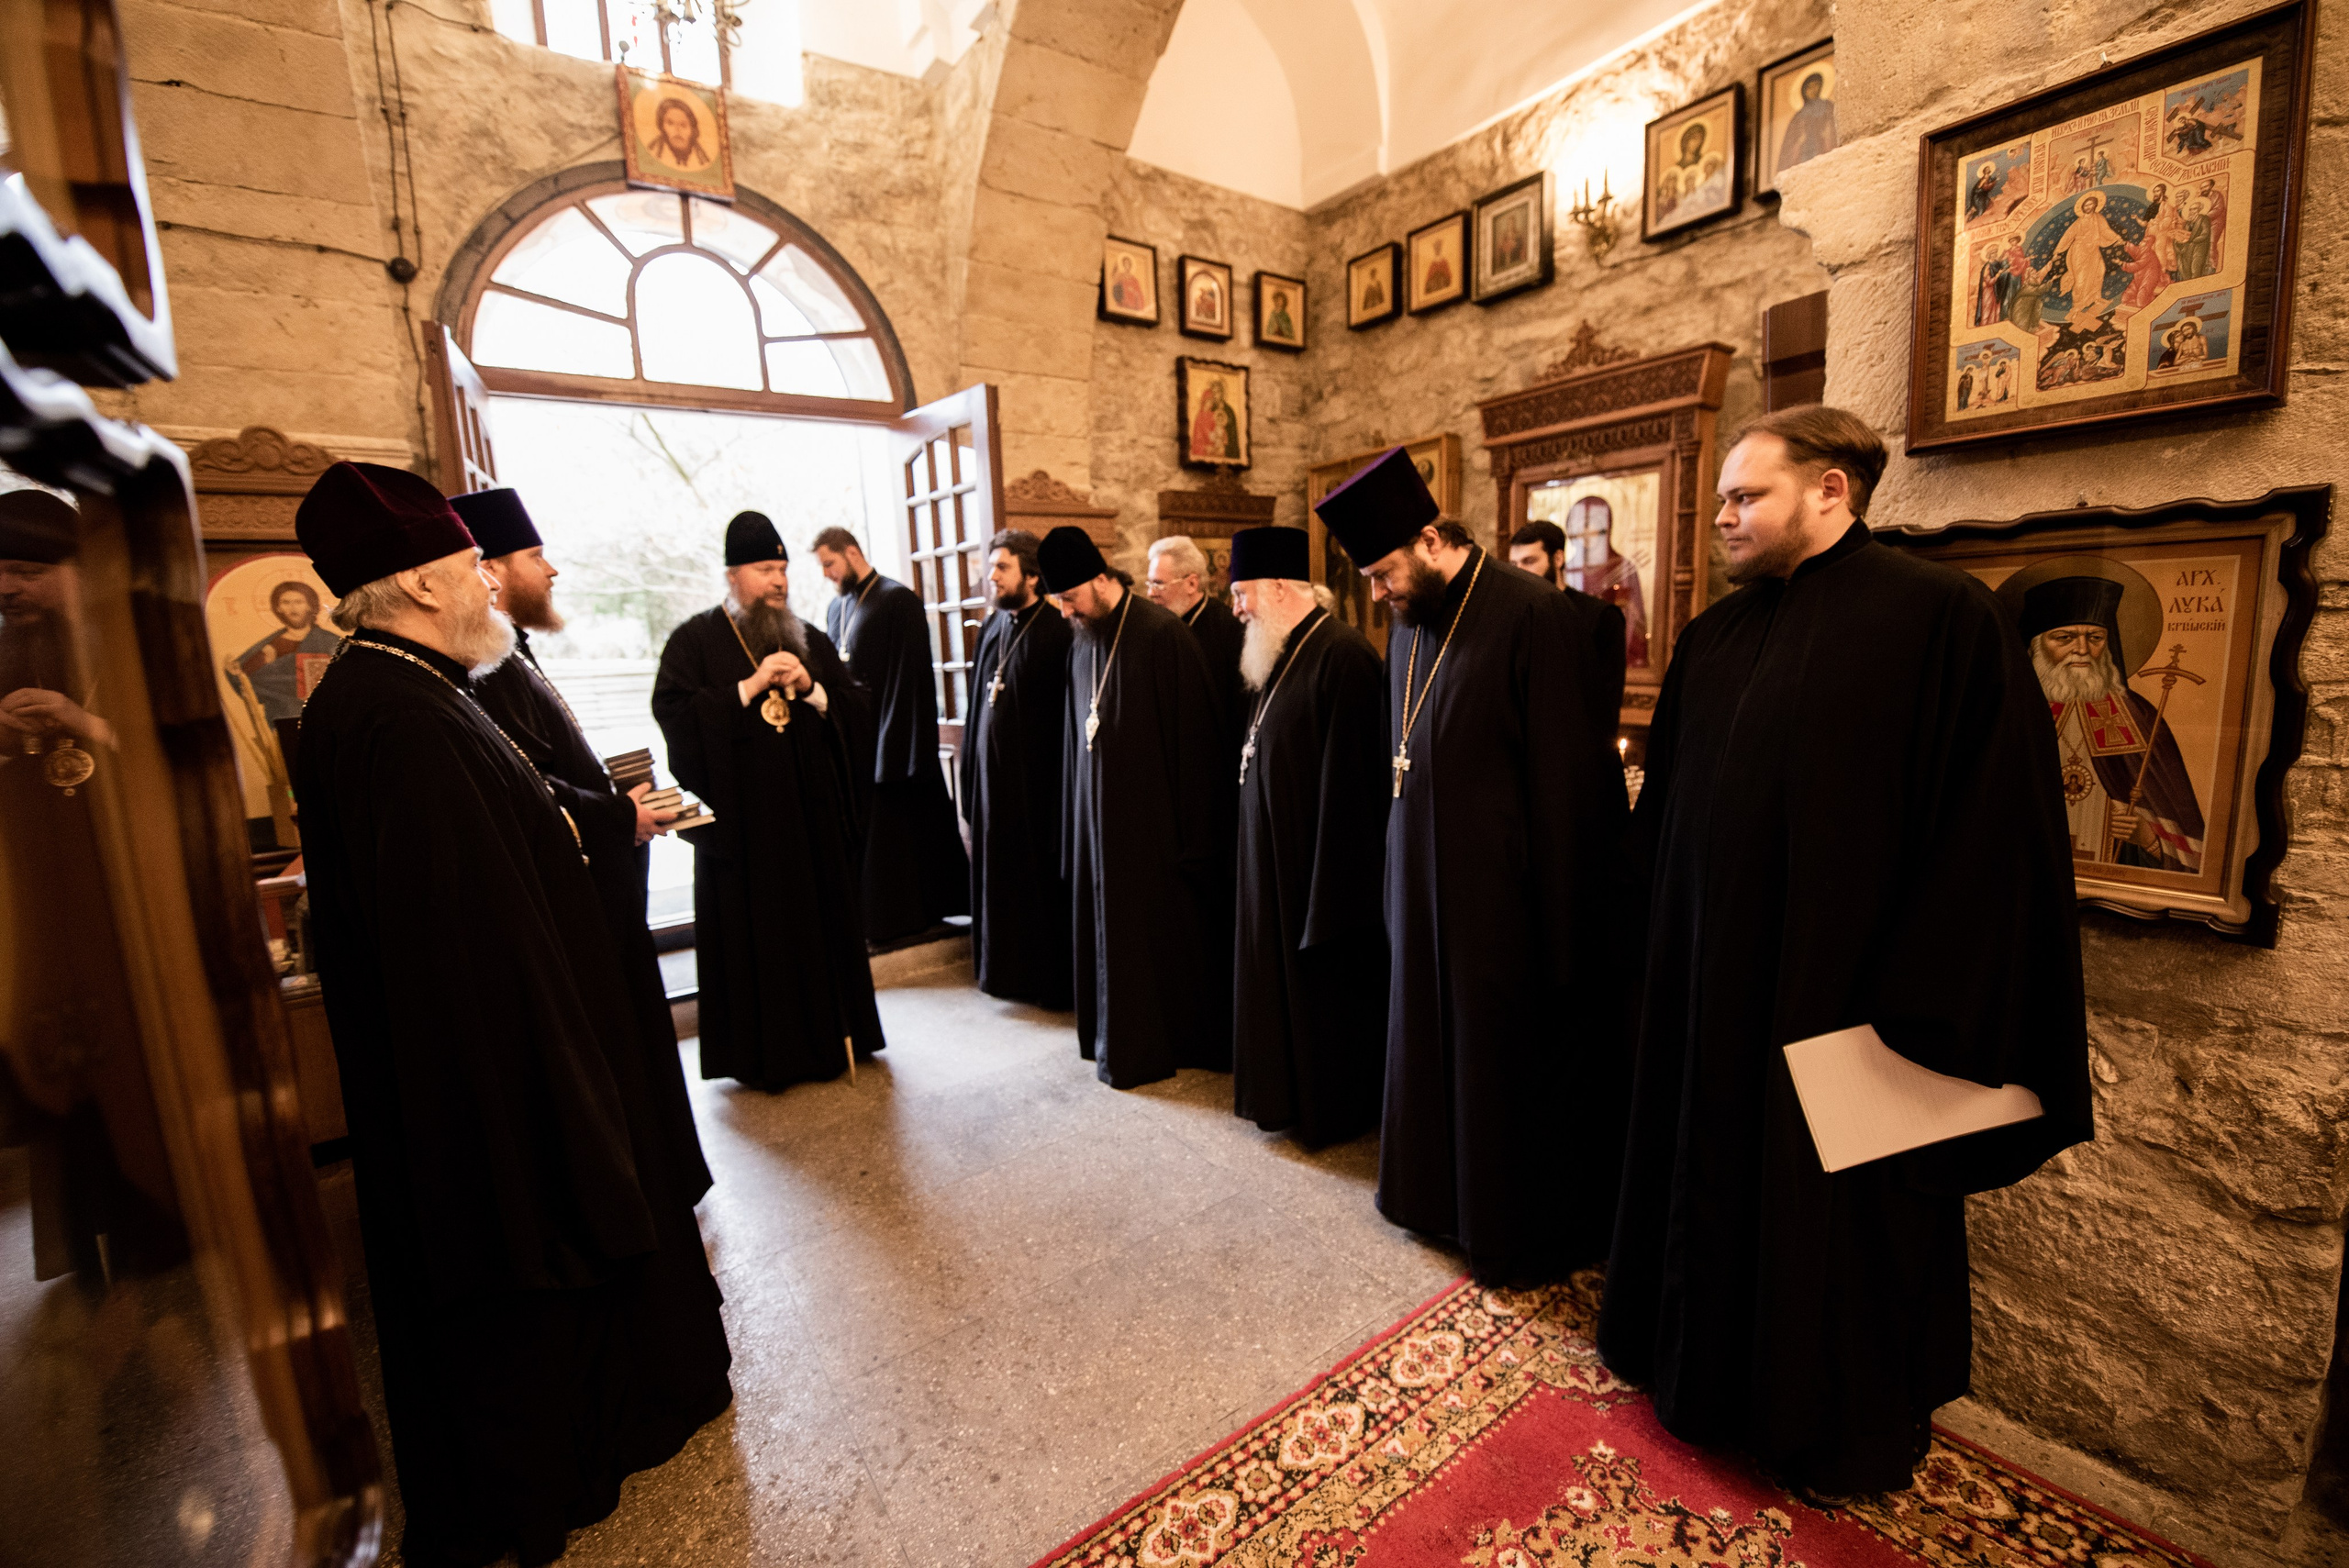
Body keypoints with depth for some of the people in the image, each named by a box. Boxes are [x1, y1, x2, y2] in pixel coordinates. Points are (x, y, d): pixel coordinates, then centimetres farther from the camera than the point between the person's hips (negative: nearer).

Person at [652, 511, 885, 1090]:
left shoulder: (810, 640, 12)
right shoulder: (695, 640, 1)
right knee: (751, 935, 2)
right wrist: (751, 685, -18)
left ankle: (830, 1037, 22)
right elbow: (672, 712, -11)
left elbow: (857, 711, 7)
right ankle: (761, 1053, 15)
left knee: (824, 926, 8)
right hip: (740, 818, -3)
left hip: (814, 816, 4)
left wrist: (811, 688, -12)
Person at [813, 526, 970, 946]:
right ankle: (880, 919, 20)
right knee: (864, 831, 9)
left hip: (893, 734, -7)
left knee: (902, 827, 1)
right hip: (855, 738, 7)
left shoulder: (898, 600, -9)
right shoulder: (836, 608, 14)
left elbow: (910, 674, -15)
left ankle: (923, 912, 14)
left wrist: (896, 740, -18)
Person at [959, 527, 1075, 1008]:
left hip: (1037, 779, -7)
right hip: (991, 775, 7)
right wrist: (970, 777, 11)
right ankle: (1010, 969, 31)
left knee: (1043, 881, 4)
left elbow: (1067, 716, -14)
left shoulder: (1056, 631, -12)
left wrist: (1061, 786, -16)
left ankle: (1053, 980, 20)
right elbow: (978, 707, 13)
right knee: (998, 877, 15)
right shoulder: (992, 629, 10)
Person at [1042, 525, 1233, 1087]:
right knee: (1109, 930, 14)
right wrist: (1076, 825, 11)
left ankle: (1163, 1043, 23)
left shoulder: (1163, 636, -14)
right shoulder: (1081, 649, 9)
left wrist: (1193, 831, -14)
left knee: (1162, 931, 6)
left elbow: (1196, 737, -14)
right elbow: (1075, 741, 14)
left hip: (1155, 820, -7)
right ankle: (1120, 1037, 30)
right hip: (1100, 819, 7)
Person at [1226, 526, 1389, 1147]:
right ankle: (1286, 1088, 37)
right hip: (1272, 853, 9)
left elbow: (1346, 783, -23)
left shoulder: (1342, 654, -20)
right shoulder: (1283, 653, 9)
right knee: (1280, 974, 19)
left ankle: (1331, 1106, 29)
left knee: (1321, 986, 8)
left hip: (1317, 858, -9)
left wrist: (1329, 891, -20)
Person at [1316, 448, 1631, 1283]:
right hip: (1424, 887, 7)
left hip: (1502, 896, -7)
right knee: (1432, 1042, 20)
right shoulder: (1411, 626, 7)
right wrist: (1398, 874, 12)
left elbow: (1571, 778, -17)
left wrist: (1560, 921, -15)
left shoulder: (1533, 618, -17)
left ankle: (1521, 1231, 32)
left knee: (1508, 1062, 9)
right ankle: (1441, 1189, 42)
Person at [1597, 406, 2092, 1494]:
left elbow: (1996, 831, -16)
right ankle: (1713, 1359, 45)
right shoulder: (1715, 637, 6)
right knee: (1713, 1176, 20)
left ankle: (1841, 1418, 40)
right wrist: (1657, 945, 9)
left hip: (1832, 991, -5)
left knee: (1837, 1206, 14)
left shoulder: (1943, 619, -13)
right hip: (1708, 978, 6)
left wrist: (1914, 1012, -17)